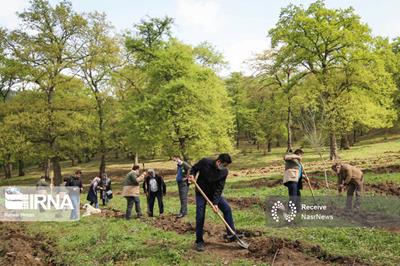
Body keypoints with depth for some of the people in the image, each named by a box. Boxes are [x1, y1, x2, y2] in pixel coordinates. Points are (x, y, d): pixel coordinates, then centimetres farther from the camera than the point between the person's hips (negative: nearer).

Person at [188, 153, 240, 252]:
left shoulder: (224, 172, -17)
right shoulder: (205, 162, -24)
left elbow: (219, 188, -17)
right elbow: (194, 168, -6)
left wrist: (215, 203, -24)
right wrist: (192, 175, -27)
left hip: (215, 193, 3)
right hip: (201, 193, -3)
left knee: (227, 208, -8)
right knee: (200, 217, -5)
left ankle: (231, 234, 4)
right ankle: (199, 241, 10)